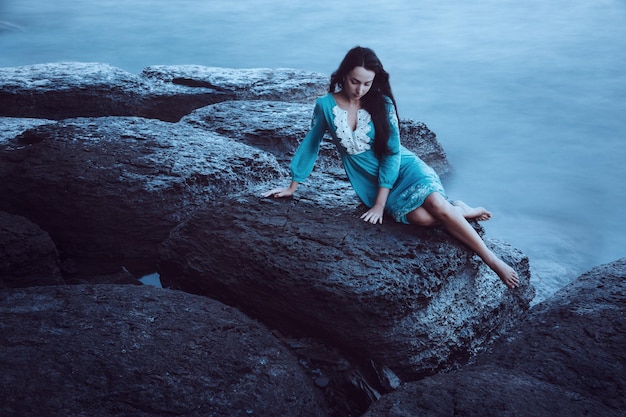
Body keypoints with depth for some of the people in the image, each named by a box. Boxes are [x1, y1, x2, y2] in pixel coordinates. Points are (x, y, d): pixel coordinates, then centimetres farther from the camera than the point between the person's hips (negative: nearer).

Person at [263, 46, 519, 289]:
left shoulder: (382, 104, -8)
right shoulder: (325, 106, -6)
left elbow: (392, 152, -8)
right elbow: (310, 146, 6)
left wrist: (380, 204, -13)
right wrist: (292, 187, 11)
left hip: (402, 167, 0)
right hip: (370, 181, 0)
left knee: (436, 204, -30)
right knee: (422, 218, -27)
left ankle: (493, 260, -16)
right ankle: (461, 212, 3)